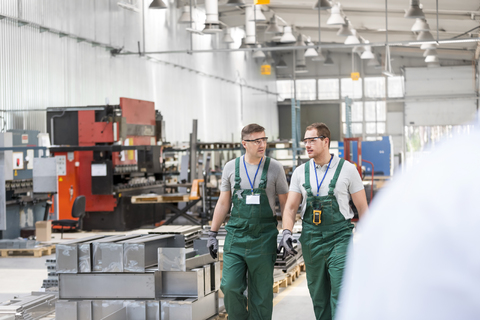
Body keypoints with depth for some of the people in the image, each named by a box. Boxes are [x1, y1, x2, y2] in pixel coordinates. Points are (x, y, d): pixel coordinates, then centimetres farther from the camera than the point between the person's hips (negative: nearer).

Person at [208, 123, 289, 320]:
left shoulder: (274, 168, 1)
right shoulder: (231, 167, 5)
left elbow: (285, 204, 5)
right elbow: (223, 203, 11)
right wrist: (212, 234, 9)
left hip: (263, 240, -1)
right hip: (235, 238, 1)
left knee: (261, 294, 3)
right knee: (230, 287, -7)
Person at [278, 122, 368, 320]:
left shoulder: (347, 169, -1)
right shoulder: (300, 172, 8)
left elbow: (362, 207, 2)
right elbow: (290, 207, 5)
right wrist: (286, 233, -13)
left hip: (339, 237, -3)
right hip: (311, 239, 4)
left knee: (341, 296, -12)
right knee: (319, 296, 9)